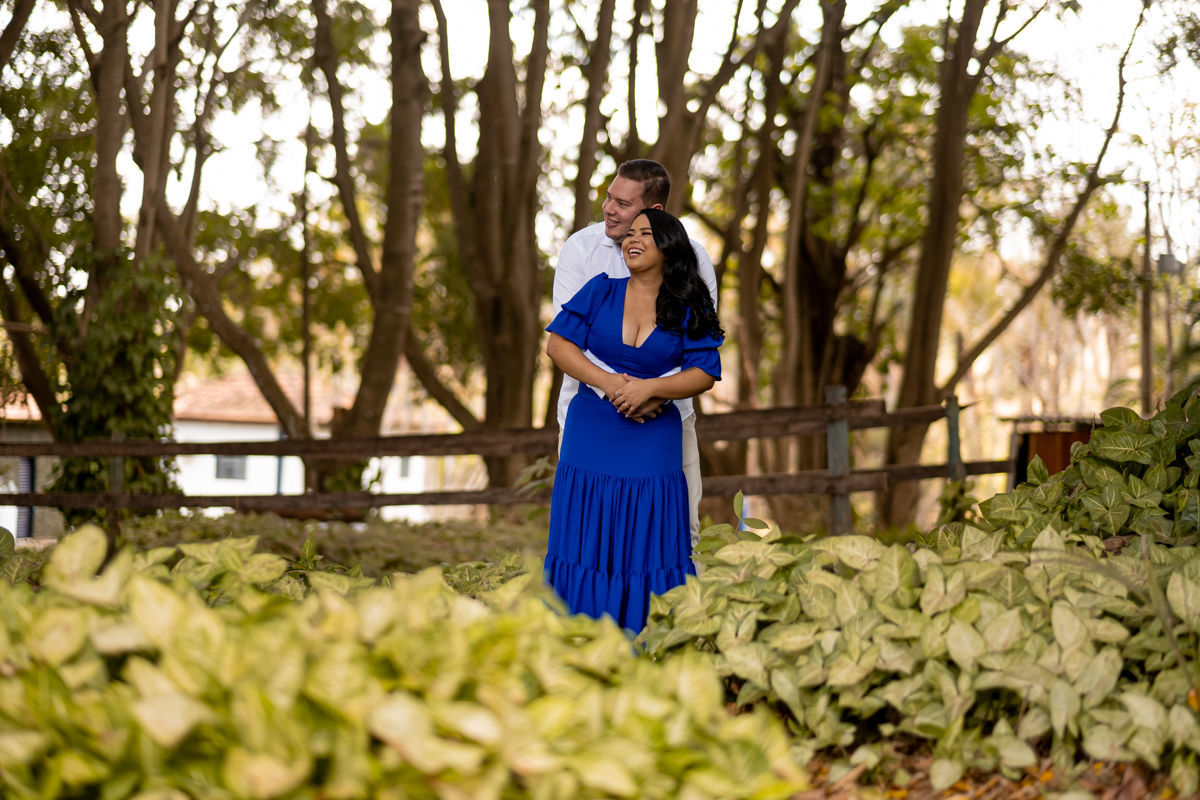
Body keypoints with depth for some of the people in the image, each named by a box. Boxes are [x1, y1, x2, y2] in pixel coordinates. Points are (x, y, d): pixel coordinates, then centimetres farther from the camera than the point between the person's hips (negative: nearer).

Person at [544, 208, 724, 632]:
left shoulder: (687, 309, 2)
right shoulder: (601, 291, 2)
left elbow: (704, 374, -2)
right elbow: (558, 343, -2)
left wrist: (649, 388, -17)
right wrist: (607, 382, -15)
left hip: (652, 441, 0)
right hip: (591, 435, 1)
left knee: (646, 542, -1)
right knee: (586, 541, 2)